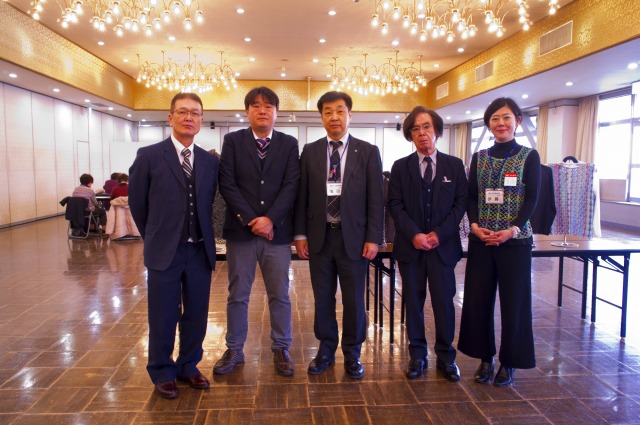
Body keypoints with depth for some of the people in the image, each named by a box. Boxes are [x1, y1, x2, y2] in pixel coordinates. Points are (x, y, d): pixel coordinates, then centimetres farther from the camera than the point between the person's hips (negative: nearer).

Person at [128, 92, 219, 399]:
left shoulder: (210, 161, 5)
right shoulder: (149, 156, -4)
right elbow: (137, 202, 4)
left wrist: (202, 234, 10)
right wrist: (155, 237, 10)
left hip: (200, 250, 3)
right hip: (165, 251, -3)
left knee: (196, 314, 13)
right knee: (163, 317, 9)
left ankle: (188, 366, 33)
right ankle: (162, 373, 29)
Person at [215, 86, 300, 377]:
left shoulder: (289, 143, 7)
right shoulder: (233, 141, 5)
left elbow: (291, 185, -2)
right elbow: (227, 184, -3)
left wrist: (270, 219, -13)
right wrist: (250, 219, -11)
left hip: (277, 231, 1)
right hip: (241, 229, 0)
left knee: (280, 295, 8)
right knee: (237, 295, 9)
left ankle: (281, 350, 23)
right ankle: (234, 350, 24)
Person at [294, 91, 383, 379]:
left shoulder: (368, 152, 1)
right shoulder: (310, 152, 6)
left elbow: (375, 199, -1)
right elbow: (302, 196, 7)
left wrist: (373, 238, -7)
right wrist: (300, 234, 2)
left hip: (353, 237, -1)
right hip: (319, 236, 2)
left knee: (354, 300, 8)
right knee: (322, 299, 11)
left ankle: (352, 355, 26)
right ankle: (326, 351, 29)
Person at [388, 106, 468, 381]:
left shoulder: (454, 165, 6)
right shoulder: (400, 167, 5)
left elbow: (460, 203, 2)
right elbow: (395, 205, 0)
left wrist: (439, 234, -10)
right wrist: (414, 234, -12)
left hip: (443, 245, 0)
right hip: (410, 245, 1)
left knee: (444, 301, 2)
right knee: (413, 302, 6)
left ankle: (445, 356, 18)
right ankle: (417, 355, 19)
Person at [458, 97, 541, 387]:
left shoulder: (529, 156, 2)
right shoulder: (479, 158, 10)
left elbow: (532, 198, -4)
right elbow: (470, 197, 7)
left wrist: (512, 229, -17)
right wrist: (475, 225, -10)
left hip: (515, 240, -2)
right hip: (481, 239, 3)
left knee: (513, 302, 3)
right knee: (478, 300, 5)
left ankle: (508, 363, 19)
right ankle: (485, 357, 22)